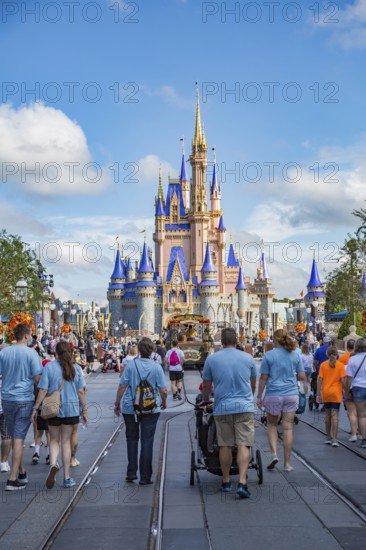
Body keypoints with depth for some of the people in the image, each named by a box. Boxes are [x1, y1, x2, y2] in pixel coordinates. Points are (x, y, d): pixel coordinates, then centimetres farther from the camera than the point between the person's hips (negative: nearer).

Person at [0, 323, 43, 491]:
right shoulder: (31, 353, -10)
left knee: (14, 437, 16)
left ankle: (21, 473, 29)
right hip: (24, 400, -4)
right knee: (19, 438, -1)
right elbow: (37, 378, -11)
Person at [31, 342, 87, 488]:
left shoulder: (49, 367, -5)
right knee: (66, 441, 11)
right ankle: (67, 478, 12)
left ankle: (53, 464, -14)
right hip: (71, 409, 1)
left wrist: (36, 408, -1)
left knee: (54, 440, 14)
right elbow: (81, 392, 0)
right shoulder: (76, 368, 0)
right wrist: (84, 411, 7)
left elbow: (43, 390, -8)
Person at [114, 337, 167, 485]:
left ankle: (131, 472, 18)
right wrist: (164, 403, 13)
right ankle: (145, 477, 8)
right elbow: (163, 390, -7)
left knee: (132, 439, 17)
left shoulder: (131, 365, -7)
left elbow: (122, 387, -7)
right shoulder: (156, 367, -6)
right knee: (147, 441, 5)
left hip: (130, 408, 1)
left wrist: (117, 404, 5)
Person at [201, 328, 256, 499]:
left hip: (222, 408, 0)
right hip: (245, 407, 0)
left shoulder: (211, 359, 1)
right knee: (243, 445, -3)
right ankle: (242, 483, -14)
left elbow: (206, 385, 11)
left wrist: (204, 400, 31)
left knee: (225, 446, 10)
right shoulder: (248, 358, 4)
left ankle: (226, 482, 19)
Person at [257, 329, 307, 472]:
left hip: (273, 395, -2)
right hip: (291, 395, 2)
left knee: (272, 425, 15)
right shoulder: (295, 355, 3)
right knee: (288, 428, 4)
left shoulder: (269, 355, -5)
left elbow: (263, 378, -5)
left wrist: (259, 397, 2)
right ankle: (287, 463, 6)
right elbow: (302, 376, 3)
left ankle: (274, 454, -2)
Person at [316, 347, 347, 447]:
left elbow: (320, 380, -3)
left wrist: (318, 394, 2)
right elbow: (343, 380, -8)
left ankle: (328, 438, 23)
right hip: (336, 393, -2)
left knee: (328, 415, 15)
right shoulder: (341, 365, -5)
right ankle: (334, 439, -9)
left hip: (325, 392, 2)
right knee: (334, 416, -3)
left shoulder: (323, 365, -1)